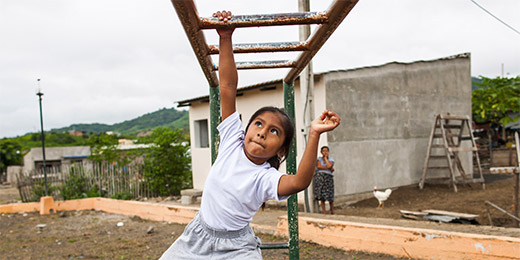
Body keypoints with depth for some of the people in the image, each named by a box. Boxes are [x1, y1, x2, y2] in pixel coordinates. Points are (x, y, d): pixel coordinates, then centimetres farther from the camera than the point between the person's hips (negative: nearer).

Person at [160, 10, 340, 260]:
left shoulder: (265, 178, -19)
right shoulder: (232, 141, -10)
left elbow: (299, 181, -42)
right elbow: (228, 88, -16)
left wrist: (314, 135, -51)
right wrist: (225, 39, -21)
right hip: (199, 235, 4)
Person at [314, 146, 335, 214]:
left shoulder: (331, 159, 7)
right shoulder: (319, 159, 10)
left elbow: (329, 166, -13)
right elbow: (318, 166, -8)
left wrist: (325, 158, -1)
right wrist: (329, 168, -10)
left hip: (328, 177, -1)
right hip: (320, 177, 1)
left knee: (330, 196, -4)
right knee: (321, 195, -2)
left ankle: (332, 211, 13)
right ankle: (324, 212, 3)